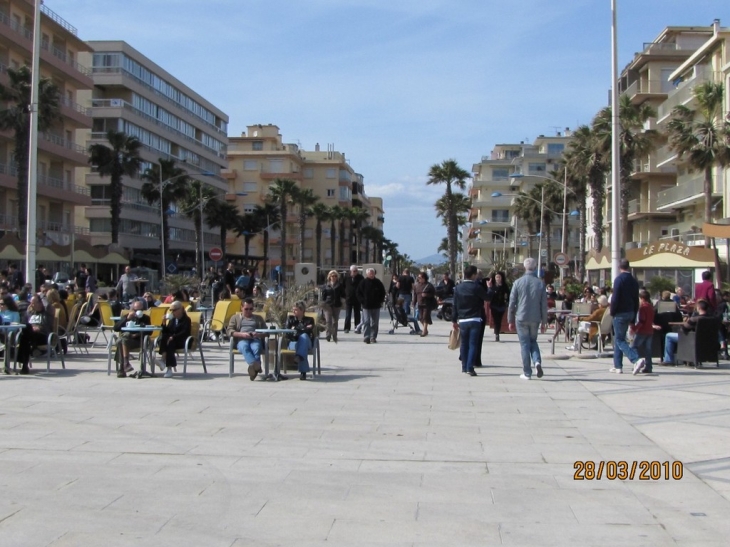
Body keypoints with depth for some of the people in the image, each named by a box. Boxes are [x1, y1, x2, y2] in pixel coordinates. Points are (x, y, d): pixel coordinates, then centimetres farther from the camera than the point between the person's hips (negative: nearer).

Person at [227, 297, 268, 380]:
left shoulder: (258, 318, 31)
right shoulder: (235, 317, 27)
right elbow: (229, 331, 9)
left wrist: (258, 334, -6)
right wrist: (242, 334, -9)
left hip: (255, 340, 1)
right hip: (242, 340, -1)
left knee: (256, 348, -38)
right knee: (244, 346, -40)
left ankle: (253, 367, -57)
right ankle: (255, 364, -62)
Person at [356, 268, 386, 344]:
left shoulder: (378, 282, 4)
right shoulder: (363, 282, -1)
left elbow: (383, 292, 13)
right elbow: (358, 293, 3)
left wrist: (380, 301, 2)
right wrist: (362, 301, -7)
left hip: (376, 306, 2)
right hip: (366, 306, -2)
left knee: (375, 323, 7)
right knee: (366, 322, -7)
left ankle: (373, 337, 14)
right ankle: (366, 337, -9)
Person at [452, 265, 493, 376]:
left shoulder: (458, 288, 3)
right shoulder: (476, 287, -10)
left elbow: (455, 305, 5)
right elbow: (488, 297, -1)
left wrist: (454, 320, 11)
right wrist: (489, 287, 15)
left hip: (462, 320, 4)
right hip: (475, 320, -4)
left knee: (464, 343, 13)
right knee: (473, 344, -3)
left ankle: (464, 366, 17)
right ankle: (470, 368, -11)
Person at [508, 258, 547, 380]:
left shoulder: (518, 282, -5)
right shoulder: (540, 284, 1)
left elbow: (512, 303, -3)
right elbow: (544, 304, 2)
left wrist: (510, 320, 5)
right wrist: (544, 321, 9)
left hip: (521, 318, -2)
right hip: (535, 318, 2)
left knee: (525, 344, 4)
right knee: (533, 341, 19)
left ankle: (527, 373, 4)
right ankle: (537, 361, -6)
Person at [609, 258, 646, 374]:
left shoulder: (619, 279, -13)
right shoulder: (634, 281, 10)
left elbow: (615, 298, -19)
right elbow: (636, 300, 13)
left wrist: (612, 312, -6)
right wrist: (633, 318, 18)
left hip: (620, 313, -8)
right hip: (630, 312, 8)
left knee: (620, 340, -5)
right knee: (618, 338, 16)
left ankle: (637, 359, -23)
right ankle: (618, 366, 18)